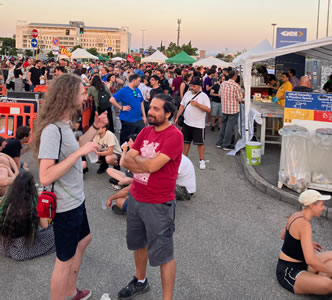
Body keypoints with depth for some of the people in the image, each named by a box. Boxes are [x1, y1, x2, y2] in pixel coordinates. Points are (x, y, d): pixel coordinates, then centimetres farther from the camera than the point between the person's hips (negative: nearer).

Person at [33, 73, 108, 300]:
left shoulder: (64, 124, 1)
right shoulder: (52, 130, -27)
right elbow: (45, 177, -33)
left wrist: (95, 128, 7)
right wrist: (79, 152, -33)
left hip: (76, 199, 10)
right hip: (65, 206, -10)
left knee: (84, 240, 27)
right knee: (65, 260, 7)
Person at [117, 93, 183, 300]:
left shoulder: (174, 135, -19)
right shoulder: (145, 131, 5)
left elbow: (152, 165, -26)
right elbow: (126, 161, -1)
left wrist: (136, 159, -7)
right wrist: (146, 163, -18)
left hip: (159, 205, -8)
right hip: (135, 198, 8)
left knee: (163, 255, 4)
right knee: (138, 244, 25)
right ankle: (141, 281, 47)